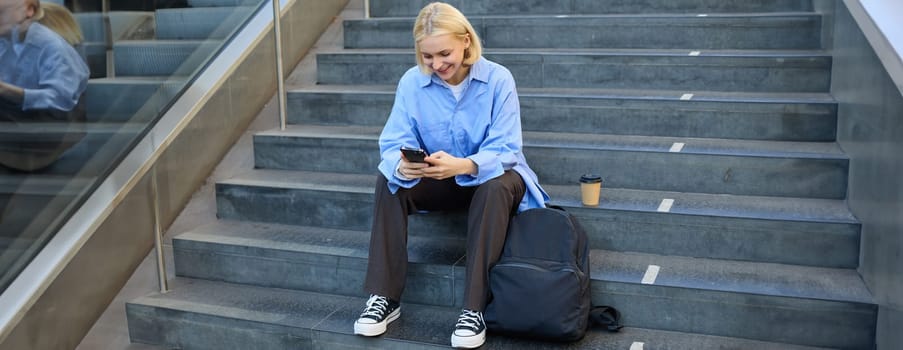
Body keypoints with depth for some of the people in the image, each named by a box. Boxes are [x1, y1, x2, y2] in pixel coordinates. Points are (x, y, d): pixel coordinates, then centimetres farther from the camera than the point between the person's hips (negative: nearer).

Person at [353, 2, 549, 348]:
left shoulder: (498, 79, -18)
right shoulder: (411, 82, -11)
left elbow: (504, 150, -24)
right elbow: (393, 144, -17)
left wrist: (462, 165, -45)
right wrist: (403, 166, -43)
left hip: (488, 177, -2)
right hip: (438, 182, 3)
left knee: (497, 186, -36)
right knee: (388, 181, -23)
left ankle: (474, 307, -31)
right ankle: (384, 297, -19)